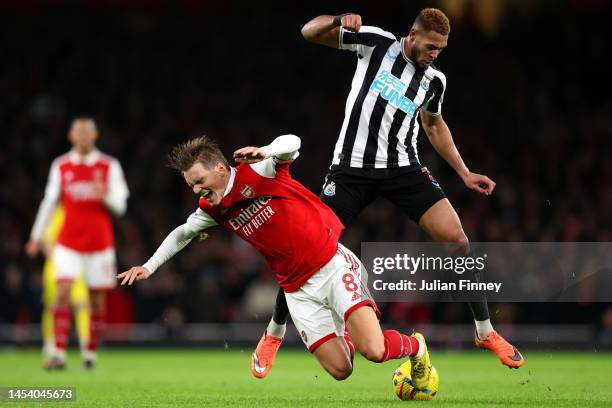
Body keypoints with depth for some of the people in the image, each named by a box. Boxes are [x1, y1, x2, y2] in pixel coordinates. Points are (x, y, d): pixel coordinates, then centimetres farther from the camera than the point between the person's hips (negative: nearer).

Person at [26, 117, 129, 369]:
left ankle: (91, 353, 18)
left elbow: (120, 207, 0)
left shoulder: (109, 166, 2)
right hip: (68, 242, 0)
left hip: (100, 242, 0)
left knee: (97, 299, 3)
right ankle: (59, 354, -19)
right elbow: (49, 202, 13)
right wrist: (37, 236, 11)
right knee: (63, 292, -15)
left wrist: (105, 196, -21)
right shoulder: (60, 166, 6)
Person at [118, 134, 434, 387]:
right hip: (298, 290, 6)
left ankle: (415, 346, 14)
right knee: (340, 370, -6)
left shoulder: (257, 172, -13)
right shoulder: (210, 210, 5)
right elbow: (182, 233, 24)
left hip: (331, 264, -6)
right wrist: (149, 266, 20)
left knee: (373, 350, -21)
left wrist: (266, 152, -47)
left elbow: (291, 143, -28)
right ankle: (350, 336, 31)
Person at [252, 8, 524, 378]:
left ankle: (486, 332, 2)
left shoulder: (434, 80, 5)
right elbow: (309, 32, -5)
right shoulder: (376, 42, -4)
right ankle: (274, 334, 15)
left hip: (403, 168, 3)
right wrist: (339, 21, -27)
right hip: (351, 168, -2)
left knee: (456, 237, -13)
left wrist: (464, 173, 20)